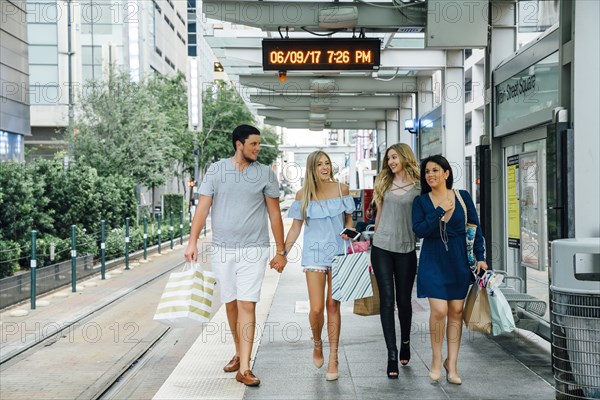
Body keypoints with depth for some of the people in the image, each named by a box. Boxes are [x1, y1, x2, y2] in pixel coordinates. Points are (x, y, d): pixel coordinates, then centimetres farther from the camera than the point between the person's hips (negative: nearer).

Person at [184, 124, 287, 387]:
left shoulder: (265, 174, 2)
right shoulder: (216, 170, 3)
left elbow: (274, 213, 5)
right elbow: (203, 207, 0)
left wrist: (281, 251, 4)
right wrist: (193, 241, -9)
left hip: (254, 250, -2)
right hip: (222, 249, 2)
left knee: (247, 305, -8)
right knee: (231, 304, 12)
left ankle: (244, 369, -7)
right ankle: (239, 353, 31)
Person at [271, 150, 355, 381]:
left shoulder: (342, 189, 3)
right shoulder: (303, 195, 1)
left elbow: (349, 218, 15)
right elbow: (296, 227, 7)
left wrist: (349, 230, -7)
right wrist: (283, 254, 2)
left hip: (339, 253, 1)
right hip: (314, 254, 0)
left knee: (333, 306, 3)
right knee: (316, 308, -6)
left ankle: (333, 359, 12)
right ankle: (317, 344, 25)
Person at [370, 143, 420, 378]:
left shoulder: (418, 187, 0)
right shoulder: (384, 183, 11)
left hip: (406, 249, -2)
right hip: (381, 248, 2)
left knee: (403, 300, 8)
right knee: (387, 300, -3)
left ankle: (405, 342, 33)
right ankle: (392, 354, 0)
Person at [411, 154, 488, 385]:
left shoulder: (463, 197, 3)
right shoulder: (421, 201, 1)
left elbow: (475, 229, 5)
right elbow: (418, 230, -12)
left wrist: (480, 257, -1)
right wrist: (441, 211, -14)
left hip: (459, 261, 1)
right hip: (433, 262, -1)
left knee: (456, 311, 4)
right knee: (439, 310, -12)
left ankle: (451, 364, 14)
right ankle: (436, 359, 9)